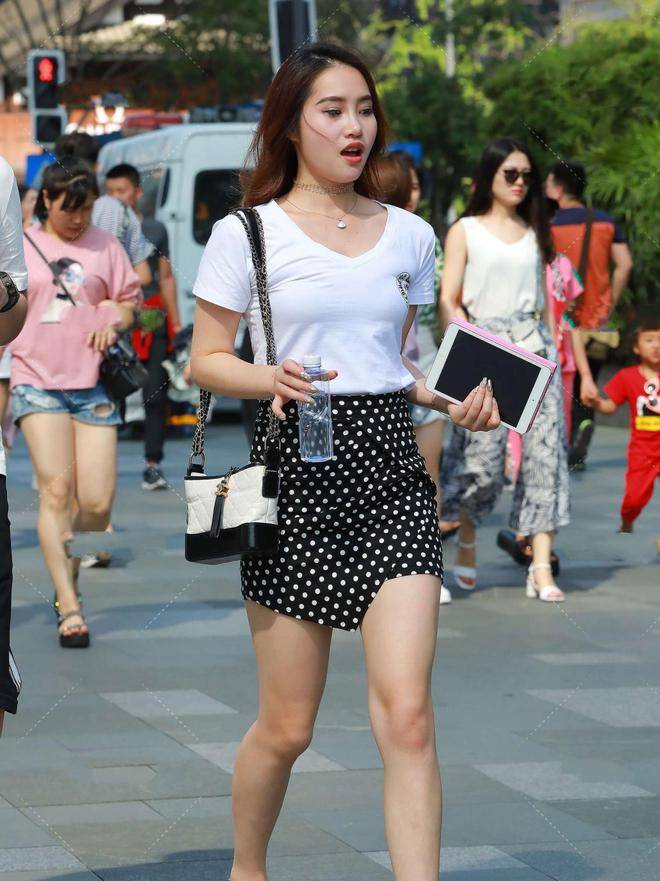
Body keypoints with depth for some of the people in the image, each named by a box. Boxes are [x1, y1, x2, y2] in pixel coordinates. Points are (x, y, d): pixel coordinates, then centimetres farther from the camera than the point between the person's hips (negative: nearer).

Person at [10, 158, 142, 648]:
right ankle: (69, 607, -12)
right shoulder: (20, 247, 8)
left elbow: (129, 299, 18)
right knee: (56, 491, -12)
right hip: (38, 382, -2)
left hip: (93, 383, 2)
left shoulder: (104, 245, 11)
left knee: (97, 504, -4)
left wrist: (115, 321, -5)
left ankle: (68, 573, 28)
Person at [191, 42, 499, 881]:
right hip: (296, 474, -3)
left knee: (406, 715, -11)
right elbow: (205, 360, 2)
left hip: (391, 473, 3)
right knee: (286, 726, 5)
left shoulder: (410, 236, 13)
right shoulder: (247, 234, 1)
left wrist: (456, 400, 2)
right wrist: (271, 379, -19)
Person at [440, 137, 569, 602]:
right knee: (482, 458, -9)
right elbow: (449, 302, -1)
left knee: (545, 449, -7)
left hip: (533, 344, 4)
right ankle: (467, 541, 19)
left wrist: (552, 349, 11)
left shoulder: (533, 233, 18)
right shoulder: (465, 231, 5)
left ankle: (541, 567, -8)